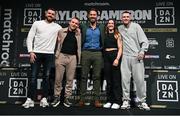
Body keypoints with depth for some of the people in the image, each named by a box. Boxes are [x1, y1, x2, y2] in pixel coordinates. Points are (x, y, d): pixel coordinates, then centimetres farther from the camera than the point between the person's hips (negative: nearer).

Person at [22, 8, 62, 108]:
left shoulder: (57, 27, 7)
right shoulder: (37, 23, 5)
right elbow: (30, 38, 2)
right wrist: (31, 52, -7)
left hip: (49, 54, 1)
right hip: (37, 53, -1)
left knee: (46, 77, 5)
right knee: (33, 76, -1)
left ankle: (44, 99, 12)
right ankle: (30, 99, 4)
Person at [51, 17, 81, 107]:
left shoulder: (78, 34, 11)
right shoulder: (61, 31, 7)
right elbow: (58, 43, 8)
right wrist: (56, 54, 2)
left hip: (72, 57, 1)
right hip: (61, 56, -1)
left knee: (70, 79, 3)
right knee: (58, 78, 0)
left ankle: (67, 98, 11)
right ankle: (57, 97, 11)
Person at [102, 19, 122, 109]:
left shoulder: (117, 34, 5)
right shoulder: (104, 35, 15)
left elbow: (120, 48, -2)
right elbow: (102, 47, 12)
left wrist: (117, 59, -15)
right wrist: (102, 58, -3)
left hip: (115, 56, -3)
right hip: (106, 57, 4)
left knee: (116, 79, -3)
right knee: (108, 80, 6)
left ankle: (117, 102, 1)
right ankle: (109, 101, 13)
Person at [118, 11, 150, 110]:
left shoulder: (136, 26, 5)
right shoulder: (119, 28, 13)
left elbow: (144, 40, 1)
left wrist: (142, 51, -13)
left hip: (136, 57, -2)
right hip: (125, 57, 2)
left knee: (140, 80, -3)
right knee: (125, 79, -1)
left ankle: (142, 101, 9)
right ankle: (126, 101, 7)